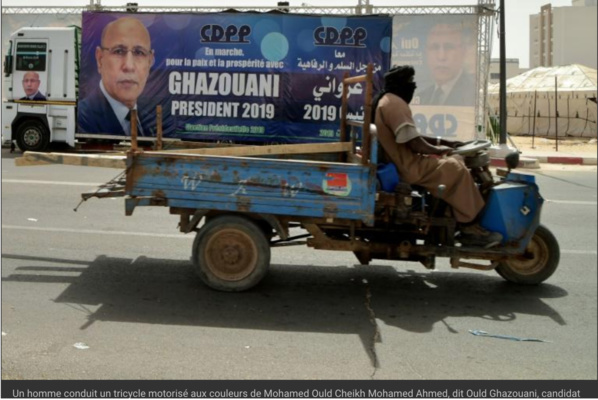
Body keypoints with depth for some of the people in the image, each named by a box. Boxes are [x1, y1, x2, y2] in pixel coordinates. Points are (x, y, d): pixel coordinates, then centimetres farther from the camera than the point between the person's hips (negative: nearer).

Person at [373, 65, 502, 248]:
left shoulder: (386, 101, 16)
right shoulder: (395, 103, -19)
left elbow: (411, 137, 21)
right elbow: (414, 144, -24)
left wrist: (442, 142, 14)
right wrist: (438, 150, -7)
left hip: (401, 162, 11)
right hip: (407, 166, -11)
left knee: (451, 164, 17)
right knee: (456, 169, -8)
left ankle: (456, 223, 15)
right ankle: (469, 227, -2)